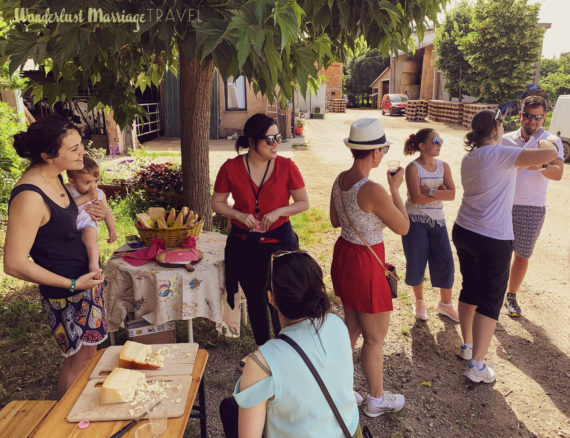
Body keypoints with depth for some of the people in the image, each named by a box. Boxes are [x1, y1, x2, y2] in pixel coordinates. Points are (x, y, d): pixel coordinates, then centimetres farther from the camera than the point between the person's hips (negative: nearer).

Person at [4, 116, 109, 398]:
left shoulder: (54, 177, 0)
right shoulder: (29, 197, -27)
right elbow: (14, 264, -26)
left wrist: (88, 211, 3)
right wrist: (72, 284, -20)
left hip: (85, 279, 9)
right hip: (65, 294, -9)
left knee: (87, 351, 21)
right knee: (79, 358, 8)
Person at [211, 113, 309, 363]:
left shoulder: (286, 167, -8)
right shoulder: (231, 168, -6)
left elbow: (303, 202, -2)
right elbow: (217, 203, 3)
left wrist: (278, 212, -18)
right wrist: (240, 215, -15)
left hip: (279, 241, -2)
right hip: (243, 244, 2)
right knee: (255, 300, 17)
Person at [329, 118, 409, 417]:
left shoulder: (340, 180, -1)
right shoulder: (374, 191, -27)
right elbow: (403, 228, -13)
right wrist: (395, 189, -4)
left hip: (343, 255, 9)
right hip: (365, 265, -9)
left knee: (352, 328, 25)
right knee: (375, 338, 13)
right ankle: (376, 400, 34)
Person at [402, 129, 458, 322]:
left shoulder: (443, 166, 4)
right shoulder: (413, 168, -10)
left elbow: (452, 194, -6)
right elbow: (416, 197, -20)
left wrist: (430, 192, -18)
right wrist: (440, 192, -11)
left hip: (437, 221, 4)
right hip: (415, 221, -4)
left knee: (445, 262, 3)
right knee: (416, 263, 5)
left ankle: (445, 304, 23)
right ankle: (419, 302, 28)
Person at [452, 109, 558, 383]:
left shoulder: (469, 157, 7)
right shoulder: (498, 154, -18)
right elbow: (549, 155, -24)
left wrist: (521, 163, 25)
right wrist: (547, 144, -2)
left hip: (463, 232, 8)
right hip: (492, 240, -8)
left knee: (469, 289, 21)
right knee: (491, 300, 4)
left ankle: (467, 345, 36)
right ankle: (476, 365, 9)